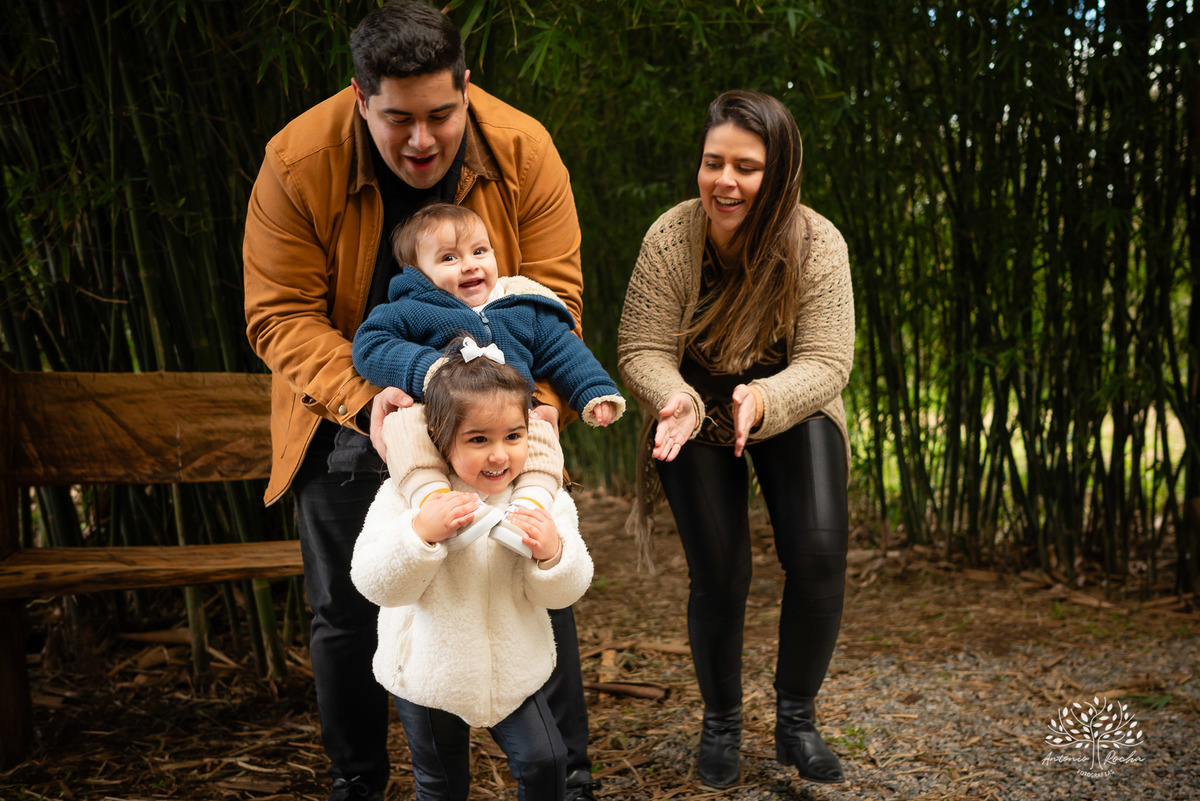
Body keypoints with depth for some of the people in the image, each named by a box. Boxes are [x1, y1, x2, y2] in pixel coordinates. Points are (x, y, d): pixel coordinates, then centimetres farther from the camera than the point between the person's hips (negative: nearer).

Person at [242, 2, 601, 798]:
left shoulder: (524, 151, -15)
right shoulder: (298, 164, -18)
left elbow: (554, 292, -14)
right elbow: (280, 315, -17)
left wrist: (536, 398, -30)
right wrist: (361, 397, -33)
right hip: (348, 409, 0)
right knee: (346, 611, 6)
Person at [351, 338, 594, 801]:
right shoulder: (406, 494, -17)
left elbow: (565, 592, -12)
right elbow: (376, 584, -22)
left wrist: (551, 552, -33)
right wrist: (421, 532, -38)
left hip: (513, 672, 1)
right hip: (429, 674, -1)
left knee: (545, 763, 1)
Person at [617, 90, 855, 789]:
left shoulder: (818, 245, -21)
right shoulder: (669, 240, -21)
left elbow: (825, 364, -22)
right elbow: (642, 350, -18)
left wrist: (762, 401, -42)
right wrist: (678, 401, -39)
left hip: (793, 411, 1)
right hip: (697, 415, 0)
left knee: (820, 554, -17)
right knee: (719, 573, -6)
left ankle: (797, 718, 7)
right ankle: (721, 723, 21)